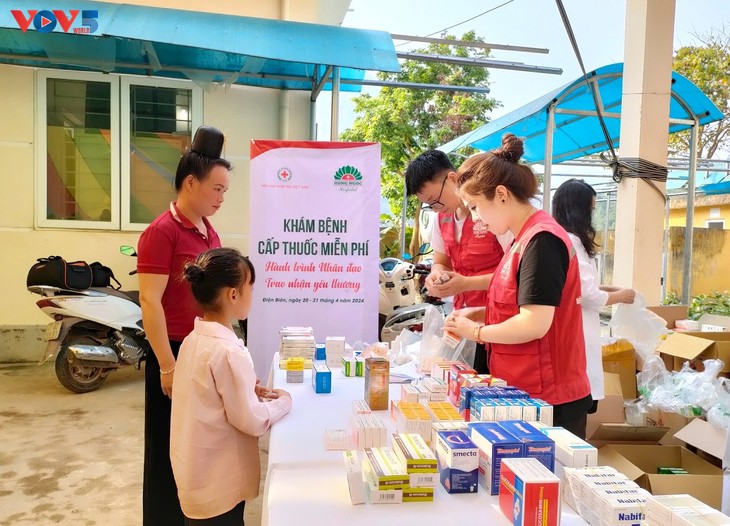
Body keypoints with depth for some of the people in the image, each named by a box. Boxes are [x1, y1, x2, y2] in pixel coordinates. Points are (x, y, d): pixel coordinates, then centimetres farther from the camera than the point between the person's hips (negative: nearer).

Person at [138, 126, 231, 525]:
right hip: (175, 353, -7)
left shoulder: (210, 234, 9)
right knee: (170, 451, 9)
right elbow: (150, 302, -18)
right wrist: (167, 365, -19)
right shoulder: (161, 232, -14)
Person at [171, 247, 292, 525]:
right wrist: (283, 401, -6)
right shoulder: (228, 352, -27)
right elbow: (252, 422, -21)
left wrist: (248, 391, 2)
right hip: (218, 486, -8)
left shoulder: (193, 339, -1)